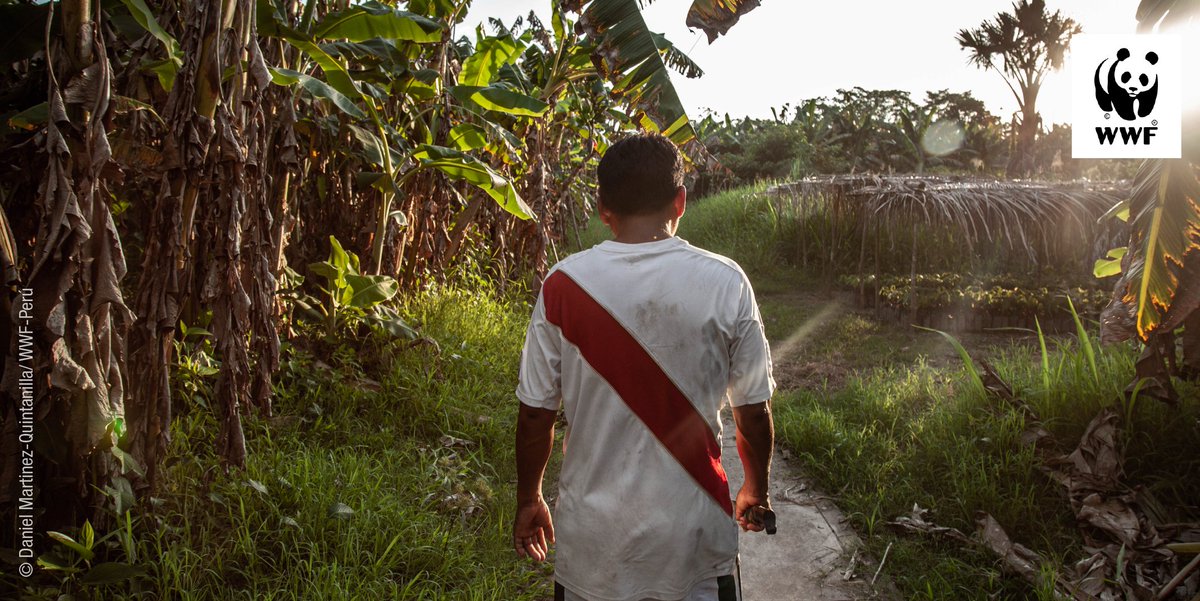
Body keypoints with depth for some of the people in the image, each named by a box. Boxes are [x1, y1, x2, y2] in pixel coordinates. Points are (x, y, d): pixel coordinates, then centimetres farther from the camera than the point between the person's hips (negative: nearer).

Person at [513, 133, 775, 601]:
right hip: (693, 533, 0)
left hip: (592, 538, 1)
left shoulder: (563, 285, -10)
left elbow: (535, 412, -5)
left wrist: (528, 501, 11)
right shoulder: (725, 283, -11)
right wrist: (756, 490, 15)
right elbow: (754, 413, -4)